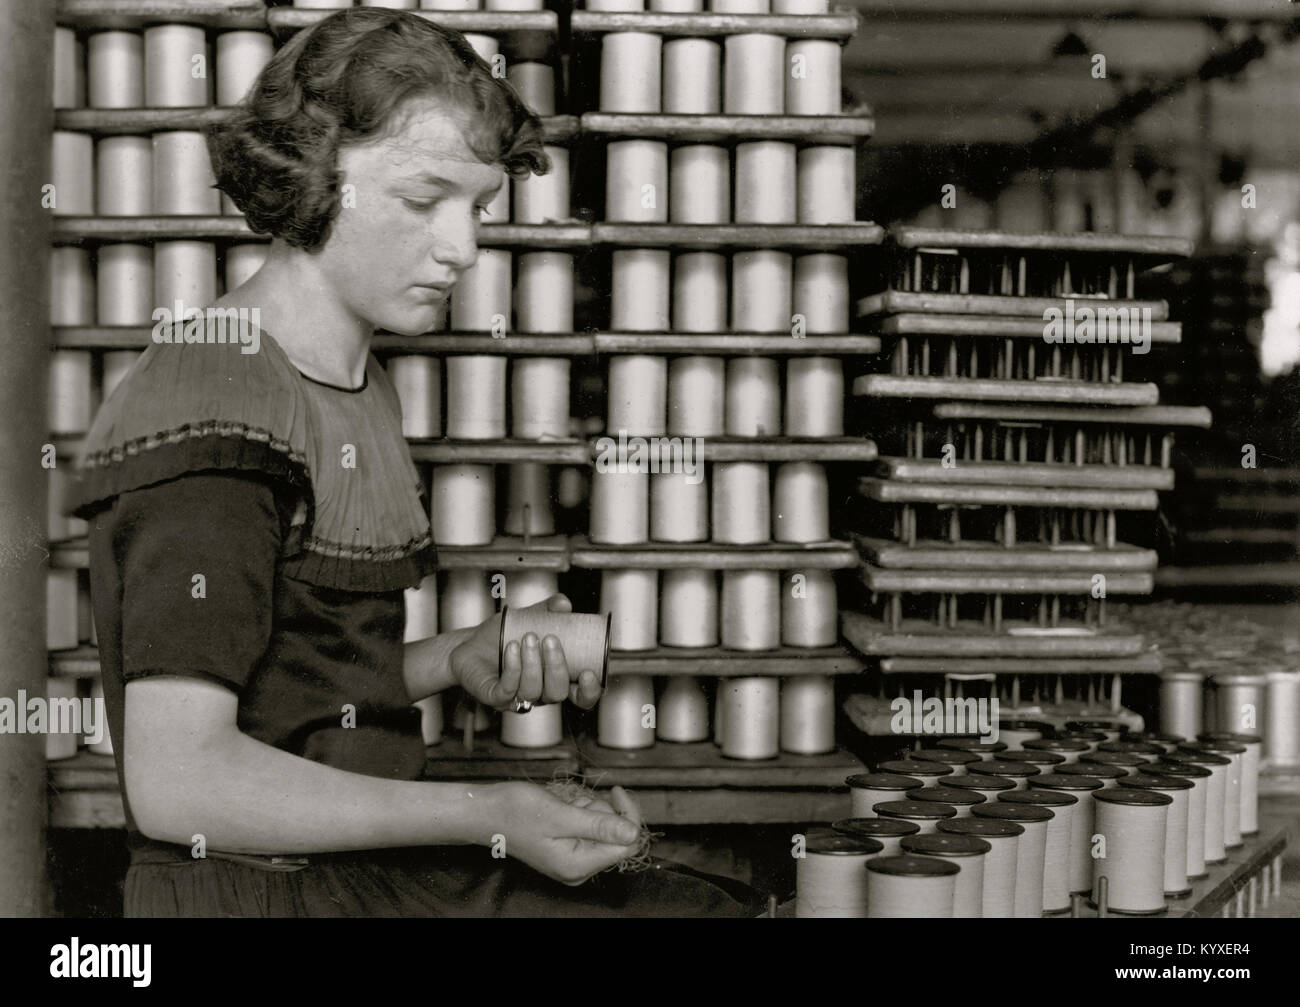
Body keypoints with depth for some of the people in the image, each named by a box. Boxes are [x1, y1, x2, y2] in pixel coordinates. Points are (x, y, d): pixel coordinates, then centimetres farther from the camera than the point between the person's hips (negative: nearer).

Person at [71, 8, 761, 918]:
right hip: (262, 892, -9)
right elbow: (175, 781, -25)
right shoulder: (208, 420, -19)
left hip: (376, 862, 9)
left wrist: (461, 660, -1)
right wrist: (487, 815, -24)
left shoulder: (364, 395, 11)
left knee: (724, 906, 9)